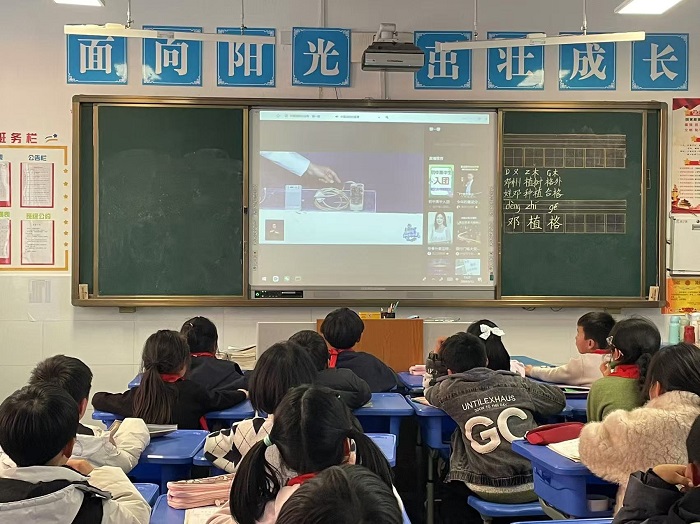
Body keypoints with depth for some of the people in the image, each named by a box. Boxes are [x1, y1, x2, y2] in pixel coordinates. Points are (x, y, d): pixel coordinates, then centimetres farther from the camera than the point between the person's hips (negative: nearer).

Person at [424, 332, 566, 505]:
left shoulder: (448, 390, 3)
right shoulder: (516, 382, 7)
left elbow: (428, 393, 27)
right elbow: (559, 399, 20)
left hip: (490, 491, -1)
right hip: (535, 486, 2)